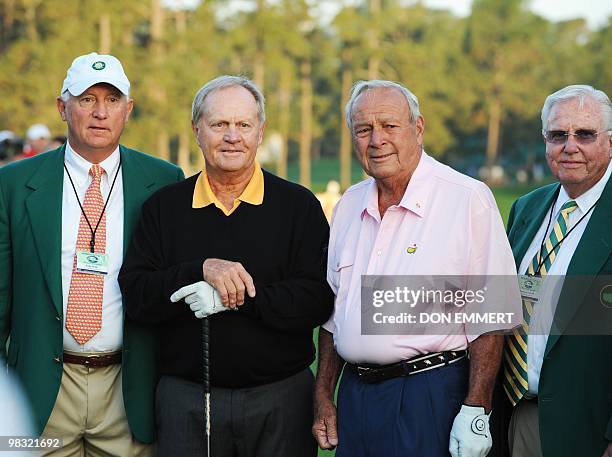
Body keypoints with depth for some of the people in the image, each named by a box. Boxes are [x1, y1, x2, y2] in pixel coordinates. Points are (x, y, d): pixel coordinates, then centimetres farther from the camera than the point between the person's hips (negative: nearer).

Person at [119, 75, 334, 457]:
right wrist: (202, 269, -20)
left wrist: (235, 296, -18)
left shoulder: (298, 205, 0)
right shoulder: (164, 207, 5)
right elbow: (135, 296, -5)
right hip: (185, 398, 1)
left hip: (281, 397, 0)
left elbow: (318, 300, -10)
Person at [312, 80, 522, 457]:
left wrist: (475, 412, -15)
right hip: (355, 394, 6)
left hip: (429, 397, -5)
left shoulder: (468, 199, -9)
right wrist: (323, 397, 13)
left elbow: (490, 317, -11)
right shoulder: (349, 205, 10)